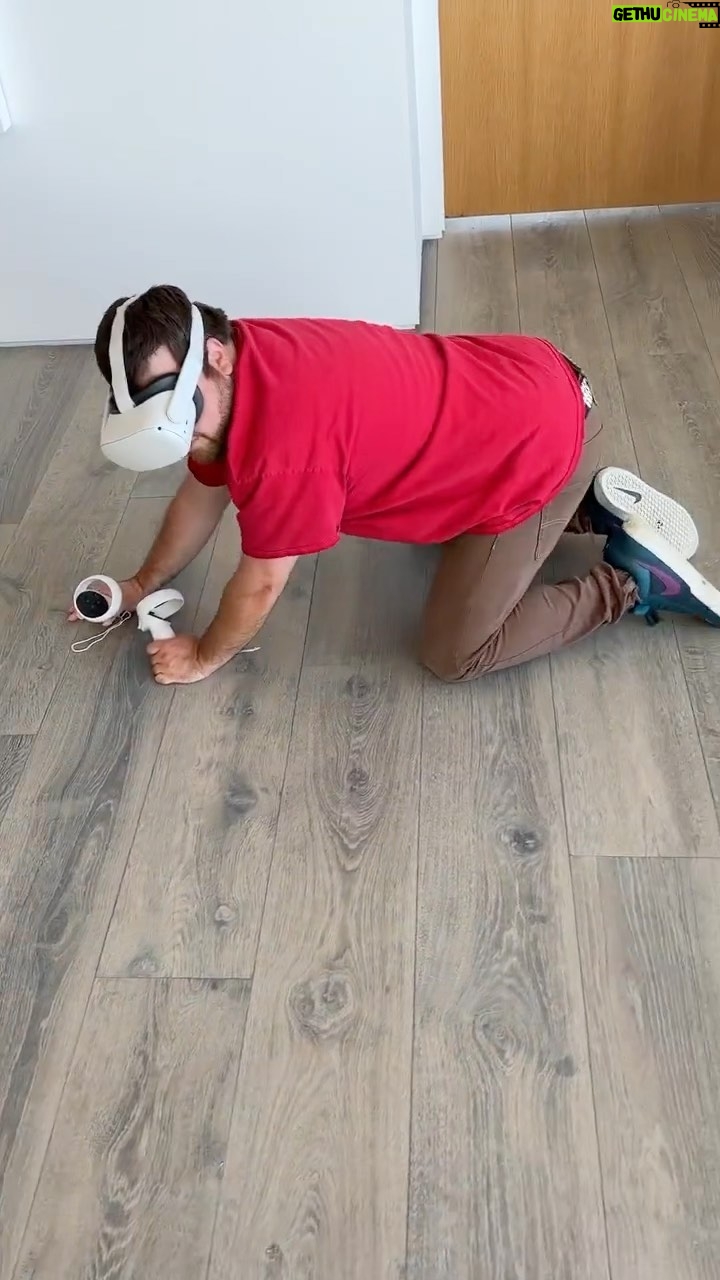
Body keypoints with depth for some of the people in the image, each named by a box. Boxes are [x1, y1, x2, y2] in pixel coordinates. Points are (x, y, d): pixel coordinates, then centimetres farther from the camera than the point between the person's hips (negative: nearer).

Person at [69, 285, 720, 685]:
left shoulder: (282, 438, -30)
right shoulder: (225, 376, -2)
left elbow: (260, 585, -14)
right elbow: (202, 495, 16)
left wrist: (205, 656, 3)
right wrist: (145, 583, 25)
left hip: (543, 442, -9)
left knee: (454, 653, 0)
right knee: (436, 526, 35)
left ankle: (634, 578, 5)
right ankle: (593, 506, 23)